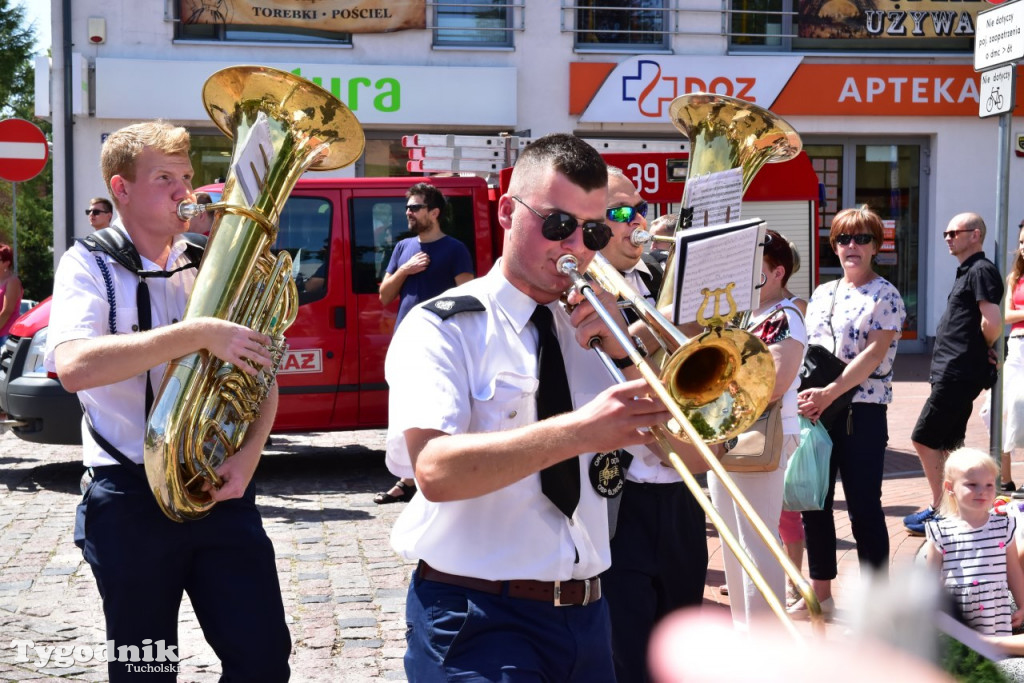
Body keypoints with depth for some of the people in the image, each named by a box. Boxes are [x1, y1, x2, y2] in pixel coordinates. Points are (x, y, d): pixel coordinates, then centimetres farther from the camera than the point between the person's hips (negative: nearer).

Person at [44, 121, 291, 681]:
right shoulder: (89, 266, -3)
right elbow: (73, 367, -23)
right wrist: (199, 334, -26)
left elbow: (261, 371, 10)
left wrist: (249, 453, -9)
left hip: (221, 489, 3)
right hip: (131, 501, -3)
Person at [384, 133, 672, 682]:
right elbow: (435, 470, -22)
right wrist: (578, 431, -31)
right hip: (476, 620, -5)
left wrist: (624, 348, -8)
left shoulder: (592, 331, 12)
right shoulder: (441, 327, -5)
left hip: (586, 614, 6)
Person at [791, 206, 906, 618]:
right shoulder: (821, 295, 12)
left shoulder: (885, 296, -6)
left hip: (862, 413, -6)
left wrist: (829, 393, -25)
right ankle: (820, 592, 23)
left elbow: (873, 355, -17)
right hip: (818, 410, 6)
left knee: (864, 507, -2)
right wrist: (806, 394, -6)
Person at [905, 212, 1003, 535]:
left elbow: (992, 322, -23)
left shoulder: (981, 270, -13)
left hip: (959, 373, -10)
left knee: (924, 439, -8)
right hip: (953, 372, 10)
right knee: (946, 444, 13)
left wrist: (983, 349, -7)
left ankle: (940, 509, -1)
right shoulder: (966, 272, 18)